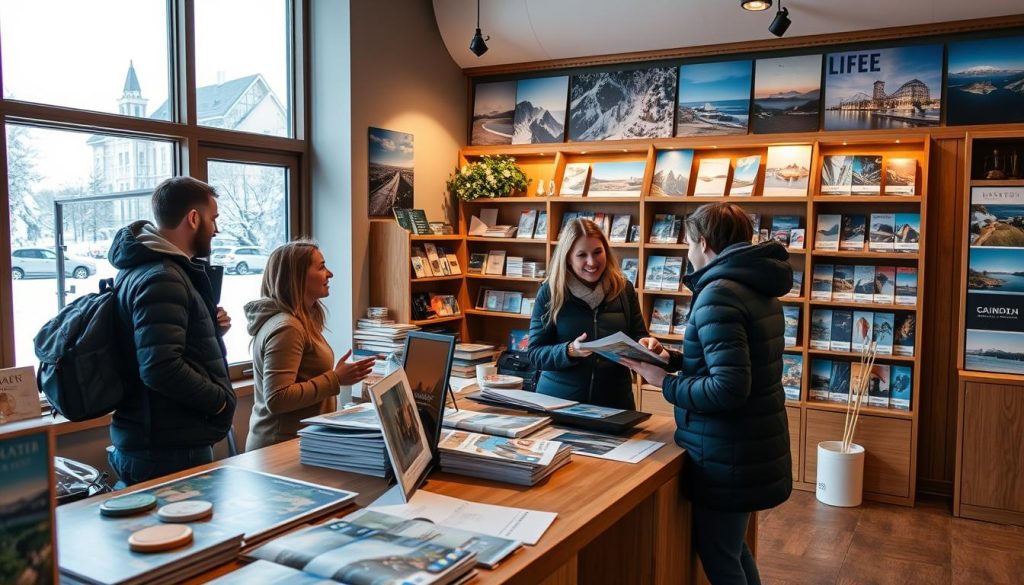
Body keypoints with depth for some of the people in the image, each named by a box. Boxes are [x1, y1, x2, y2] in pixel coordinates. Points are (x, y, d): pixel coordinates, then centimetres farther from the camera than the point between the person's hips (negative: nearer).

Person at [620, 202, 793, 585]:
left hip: (729, 453, -9)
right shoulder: (757, 287, 8)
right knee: (731, 547, 26)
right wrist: (673, 358, 9)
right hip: (754, 445, 9)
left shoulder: (717, 295, -22)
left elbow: (729, 389, -28)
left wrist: (665, 383, -16)